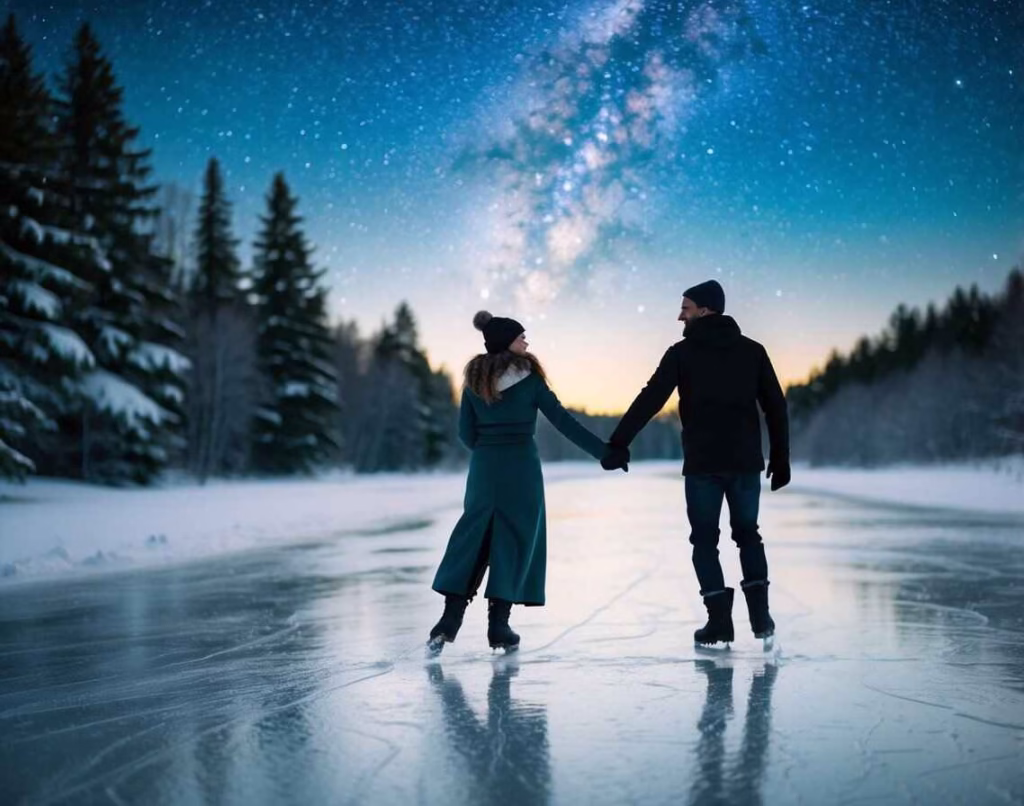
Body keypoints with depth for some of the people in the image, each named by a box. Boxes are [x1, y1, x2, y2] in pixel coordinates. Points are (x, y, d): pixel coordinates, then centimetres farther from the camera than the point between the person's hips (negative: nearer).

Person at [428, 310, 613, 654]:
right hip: (521, 468, -4)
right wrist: (603, 450, -5)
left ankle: (449, 622, 0)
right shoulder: (529, 378, -5)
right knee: (514, 542, 4)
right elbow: (562, 420, -8)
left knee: (472, 539, 8)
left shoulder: (474, 379, 6)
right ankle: (498, 626, 3)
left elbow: (466, 432, 8)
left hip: (483, 469, 4)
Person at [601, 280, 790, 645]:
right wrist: (780, 459, 12)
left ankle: (719, 621, 2)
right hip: (746, 462, 3)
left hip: (702, 464, -3)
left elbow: (649, 401, -7)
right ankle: (760, 615, 9)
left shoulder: (682, 352, -2)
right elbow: (776, 407, 7)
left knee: (705, 540, 9)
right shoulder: (752, 350, 7)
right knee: (748, 535, 18)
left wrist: (618, 444, -6)